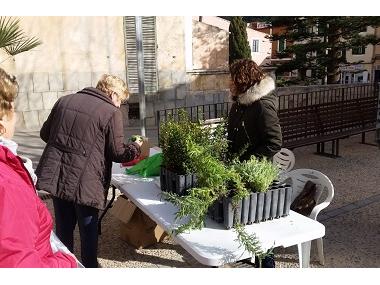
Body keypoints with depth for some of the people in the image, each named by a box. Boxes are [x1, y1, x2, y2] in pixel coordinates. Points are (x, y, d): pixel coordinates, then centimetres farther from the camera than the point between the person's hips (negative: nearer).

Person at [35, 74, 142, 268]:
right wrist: (136, 147, 12)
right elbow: (117, 154, -6)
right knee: (88, 230, 13)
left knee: (63, 228, 20)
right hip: (85, 182, -5)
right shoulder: (112, 113, -9)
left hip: (55, 176, 6)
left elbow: (45, 133, 16)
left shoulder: (65, 100, 8)